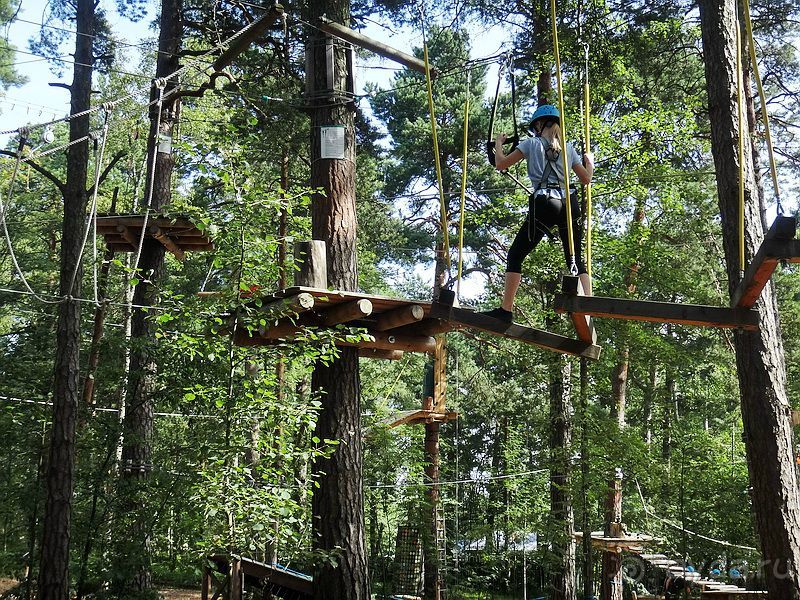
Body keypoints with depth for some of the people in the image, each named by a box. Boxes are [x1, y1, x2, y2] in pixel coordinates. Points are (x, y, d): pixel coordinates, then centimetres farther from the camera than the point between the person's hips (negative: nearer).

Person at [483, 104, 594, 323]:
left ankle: (506, 310, -3)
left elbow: (500, 164, 6)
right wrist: (590, 161, 43)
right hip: (569, 204, 4)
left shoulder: (532, 143, 8)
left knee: (515, 255, 3)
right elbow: (586, 179, 22)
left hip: (544, 203, -4)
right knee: (576, 260, 10)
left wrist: (498, 143, 25)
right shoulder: (568, 148, 18)